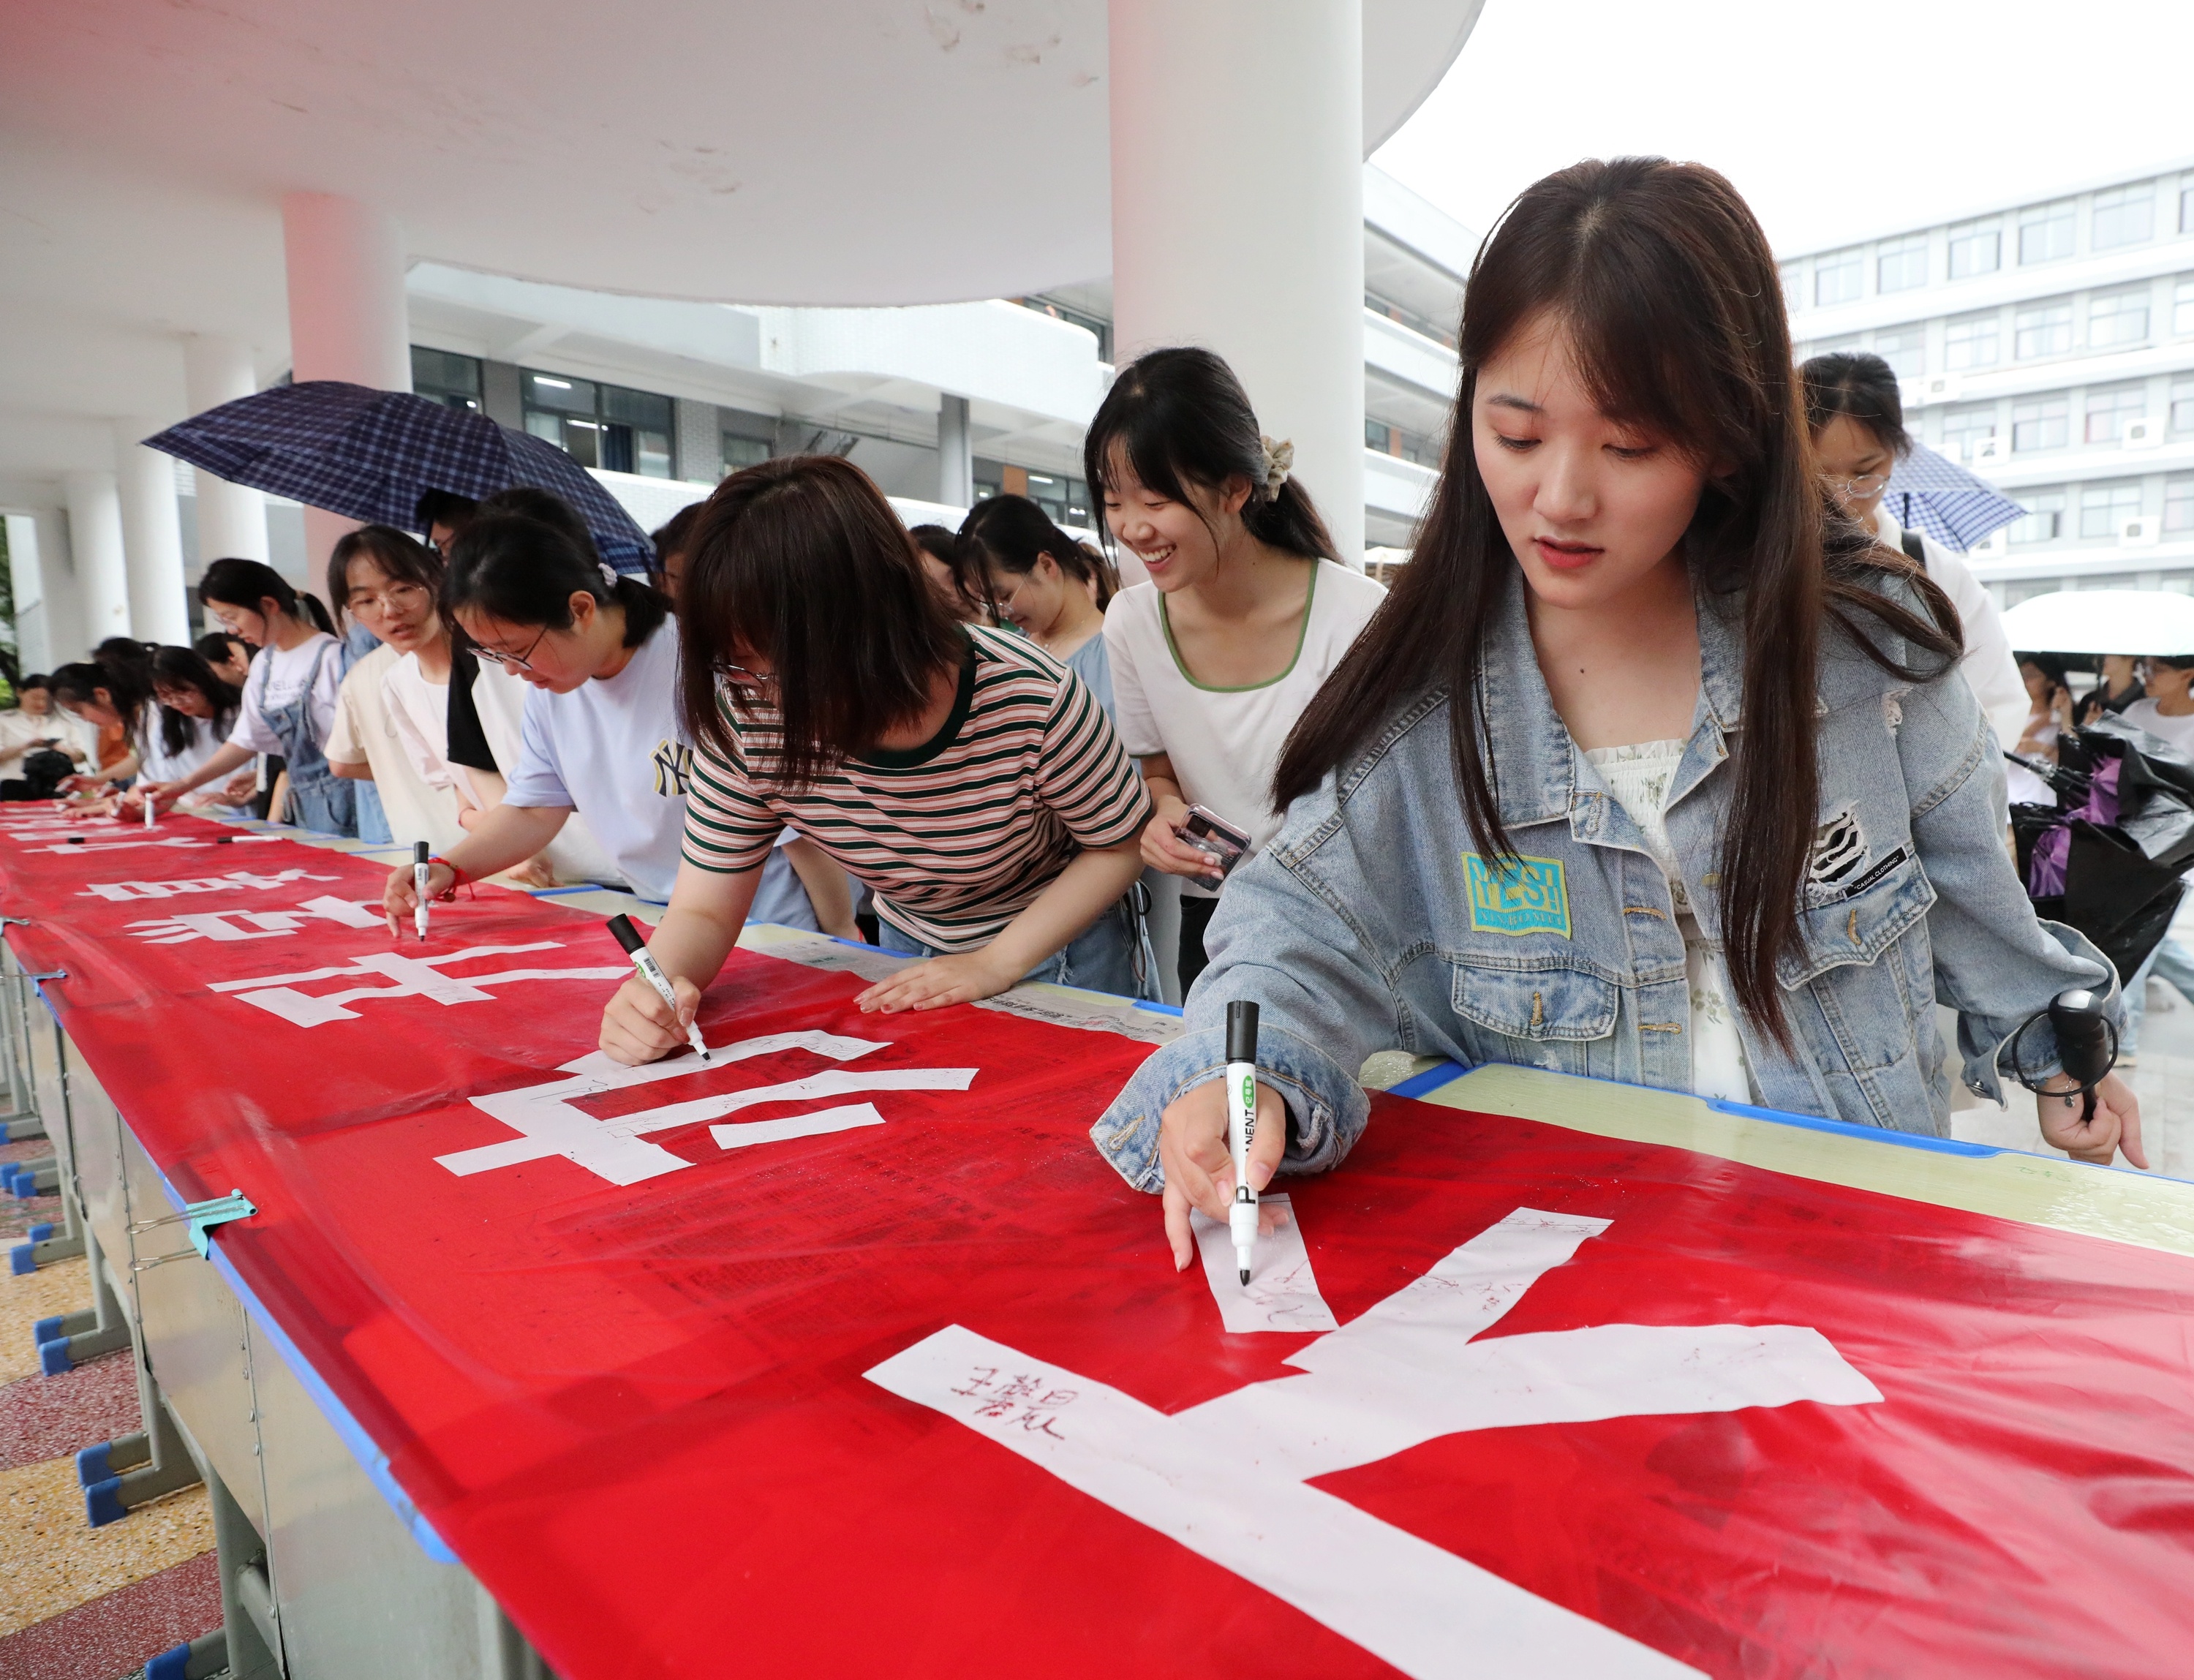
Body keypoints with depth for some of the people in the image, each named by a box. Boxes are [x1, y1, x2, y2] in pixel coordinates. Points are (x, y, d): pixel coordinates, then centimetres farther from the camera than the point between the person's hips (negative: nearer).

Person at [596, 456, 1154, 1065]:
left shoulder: (1031, 700, -32)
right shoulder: (748, 719, -24)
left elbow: (1119, 846, -16)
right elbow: (703, 912, -15)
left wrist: (996, 963, -25)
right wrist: (657, 986, -38)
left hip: (1057, 956, -2)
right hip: (909, 958, 2)